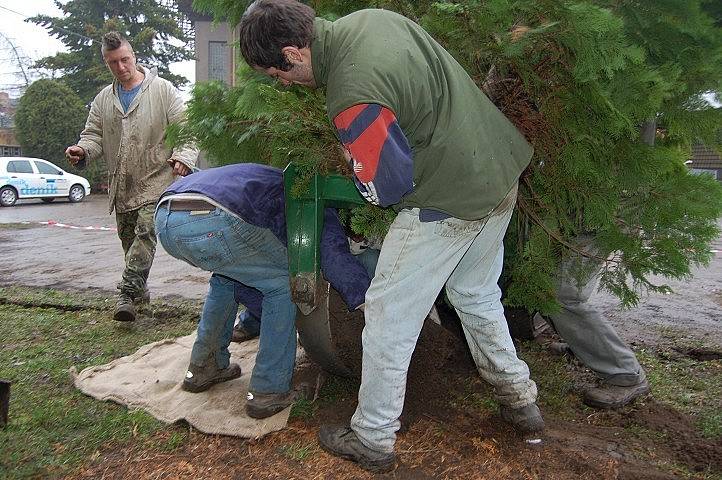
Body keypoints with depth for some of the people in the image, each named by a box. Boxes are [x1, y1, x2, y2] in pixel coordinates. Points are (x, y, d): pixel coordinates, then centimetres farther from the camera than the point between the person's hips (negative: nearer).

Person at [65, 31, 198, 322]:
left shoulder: (162, 90, 0)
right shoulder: (103, 99, 14)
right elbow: (94, 135, 14)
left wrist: (183, 156, -23)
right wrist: (82, 150, -9)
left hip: (155, 180, -5)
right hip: (121, 185, 6)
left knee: (145, 232, -18)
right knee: (128, 238, 11)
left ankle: (127, 293, -16)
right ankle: (139, 289, 27)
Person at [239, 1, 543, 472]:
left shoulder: (353, 99, -27)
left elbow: (387, 186, -16)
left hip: (450, 200, -9)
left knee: (389, 314, 4)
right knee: (478, 296, 25)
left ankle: (372, 439, 19)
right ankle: (520, 398, 41)